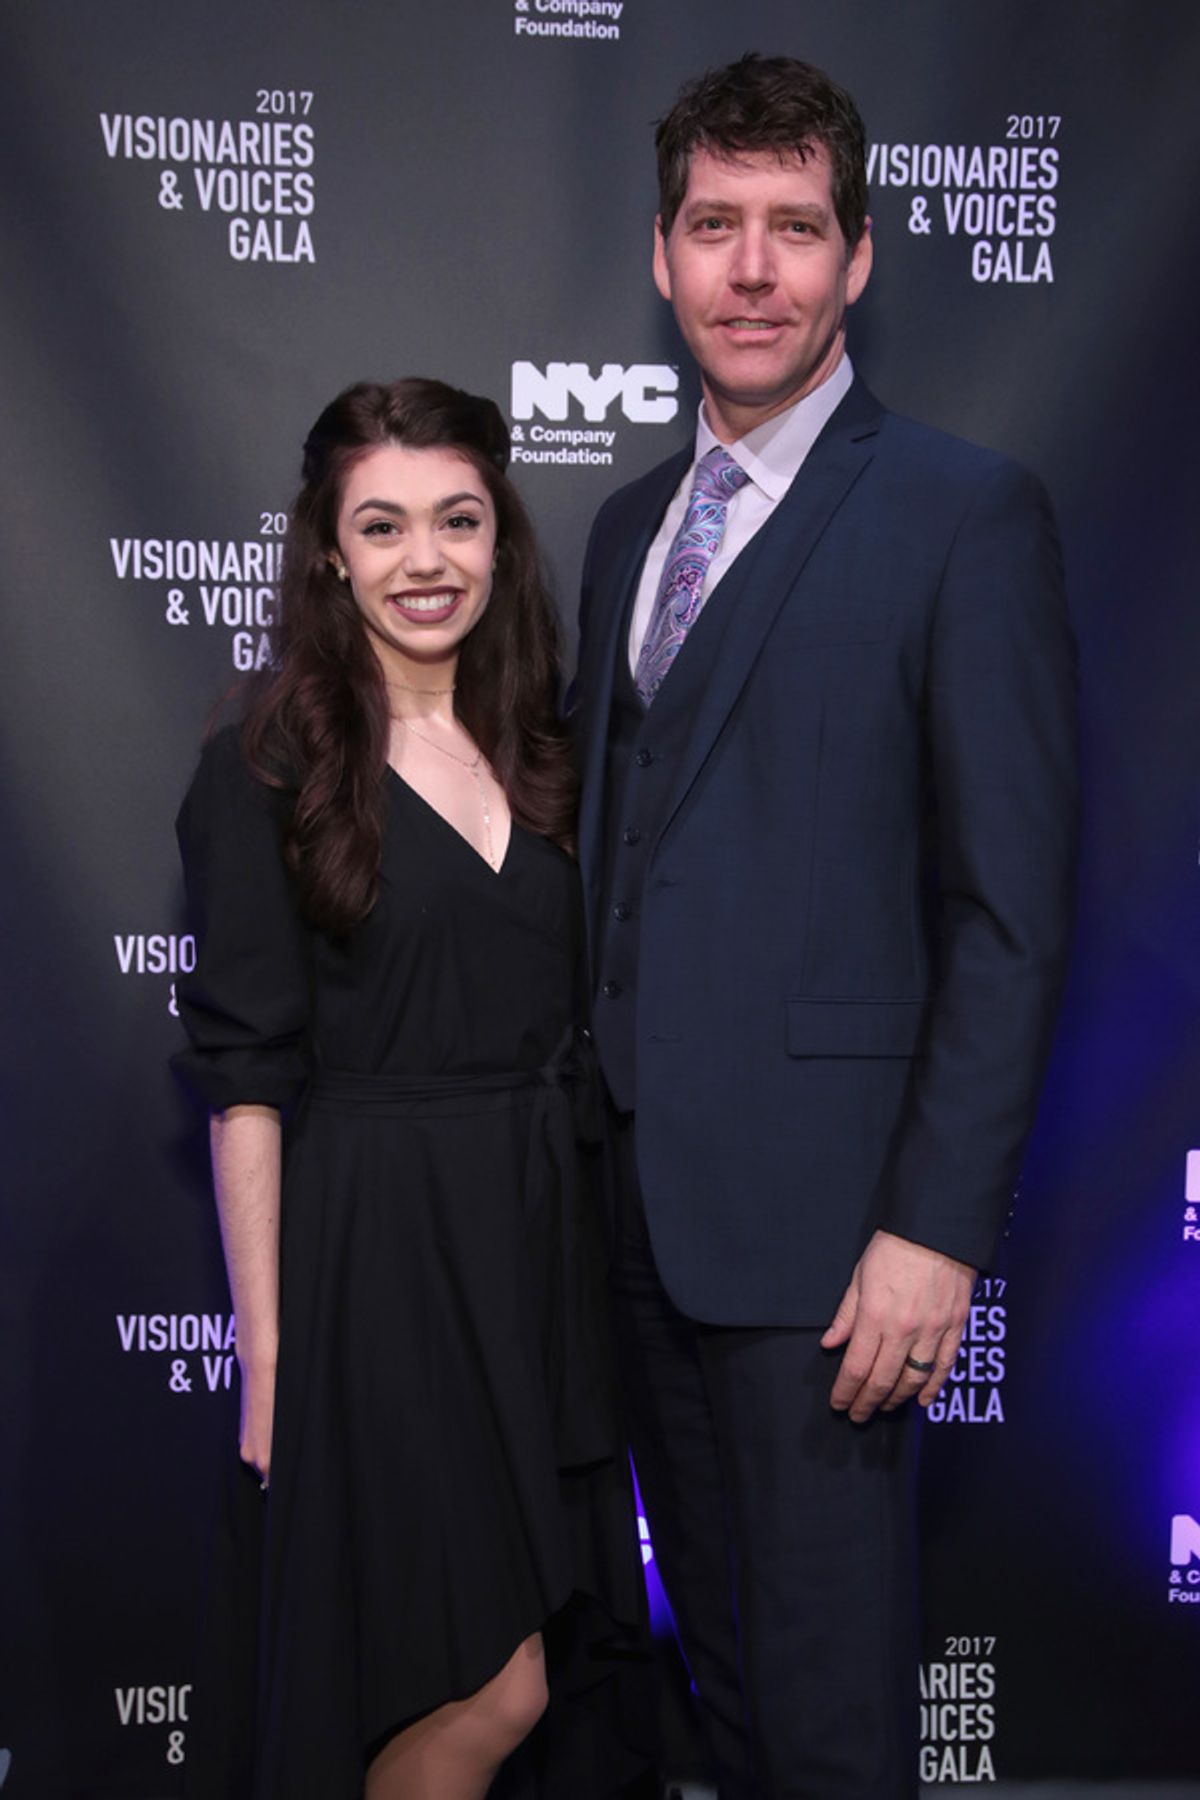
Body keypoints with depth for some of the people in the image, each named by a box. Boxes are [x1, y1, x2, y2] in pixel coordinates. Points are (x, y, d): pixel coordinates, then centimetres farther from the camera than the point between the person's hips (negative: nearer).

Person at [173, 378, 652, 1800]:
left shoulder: (542, 750, 9)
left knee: (569, 1676, 13)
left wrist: (609, 1249, 7)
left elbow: (568, 1027, 12)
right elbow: (245, 1077, -9)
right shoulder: (267, 770, -7)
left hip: (544, 1243, 6)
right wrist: (264, 1348, -12)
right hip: (375, 1252, -5)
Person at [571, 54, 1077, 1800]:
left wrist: (938, 1225, -16)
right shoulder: (629, 521, 13)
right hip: (637, 1189, 6)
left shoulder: (966, 512, -8)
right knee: (712, 1637, 20)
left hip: (818, 1200, -6)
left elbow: (1014, 908, -12)